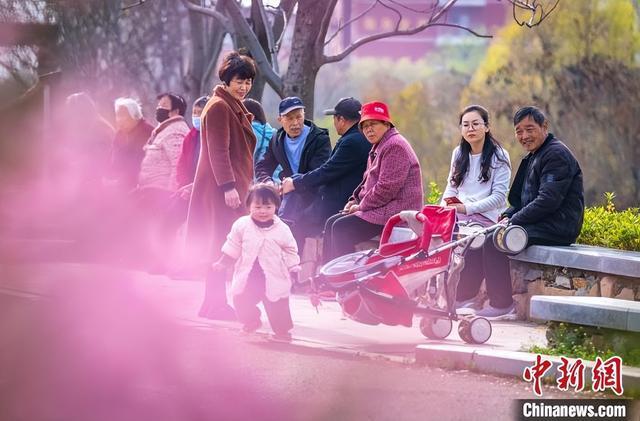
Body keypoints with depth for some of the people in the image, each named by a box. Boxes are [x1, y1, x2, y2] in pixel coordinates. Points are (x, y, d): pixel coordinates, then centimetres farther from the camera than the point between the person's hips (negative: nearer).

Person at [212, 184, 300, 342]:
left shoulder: (282, 229, -4)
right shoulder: (242, 225, -2)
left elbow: (290, 252, 5)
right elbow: (233, 247, 8)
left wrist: (295, 269, -3)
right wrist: (222, 263, 6)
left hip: (274, 278, -2)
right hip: (247, 276, 2)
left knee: (277, 305, -4)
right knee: (240, 300, 4)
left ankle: (282, 330, 15)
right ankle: (251, 322, 31)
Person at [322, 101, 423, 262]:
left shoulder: (394, 146, -14)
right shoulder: (378, 148, 21)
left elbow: (387, 187, -21)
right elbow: (368, 182, 27)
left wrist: (361, 206, -13)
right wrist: (355, 200, 8)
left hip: (395, 211, -11)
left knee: (341, 229, -20)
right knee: (331, 223, 7)